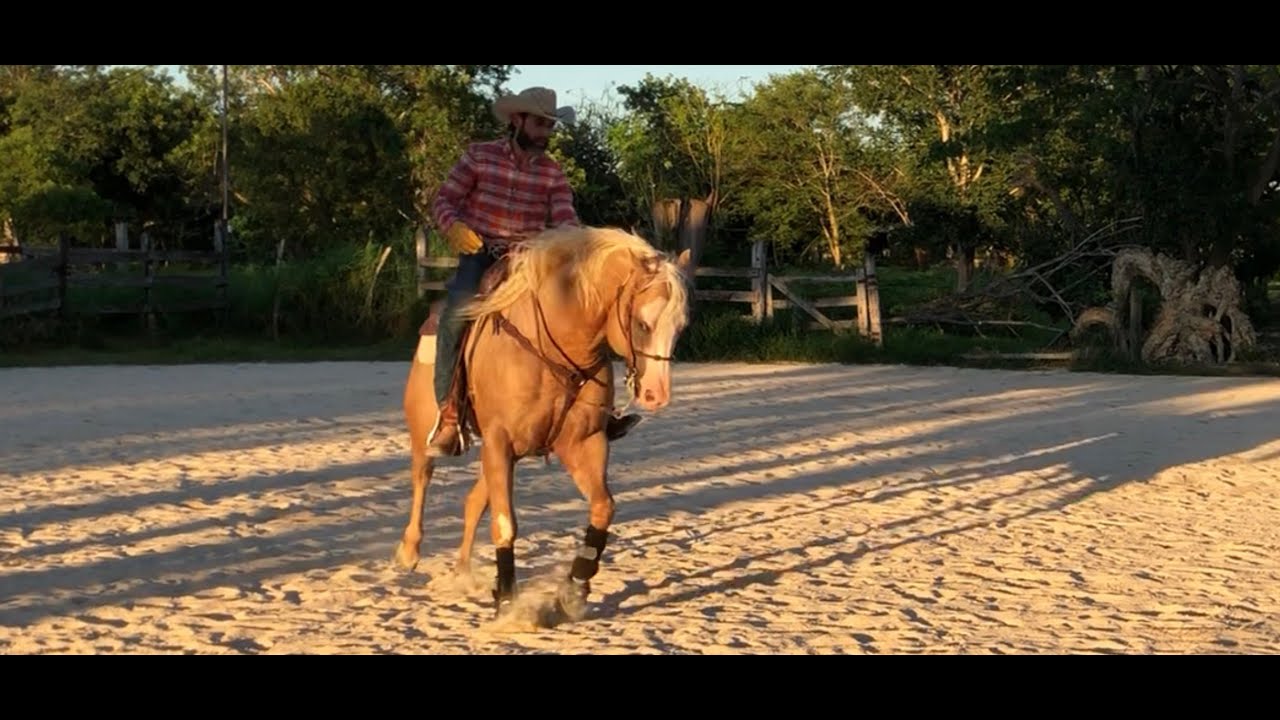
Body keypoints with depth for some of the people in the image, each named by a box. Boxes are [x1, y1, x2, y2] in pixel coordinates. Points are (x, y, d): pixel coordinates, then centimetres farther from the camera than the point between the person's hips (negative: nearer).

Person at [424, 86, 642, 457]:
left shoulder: (552, 172, 6)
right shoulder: (479, 156, 0)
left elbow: (565, 220, -3)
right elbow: (443, 200, 0)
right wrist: (454, 227, -22)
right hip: (480, 257, -3)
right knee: (457, 312, -31)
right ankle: (448, 414, -27)